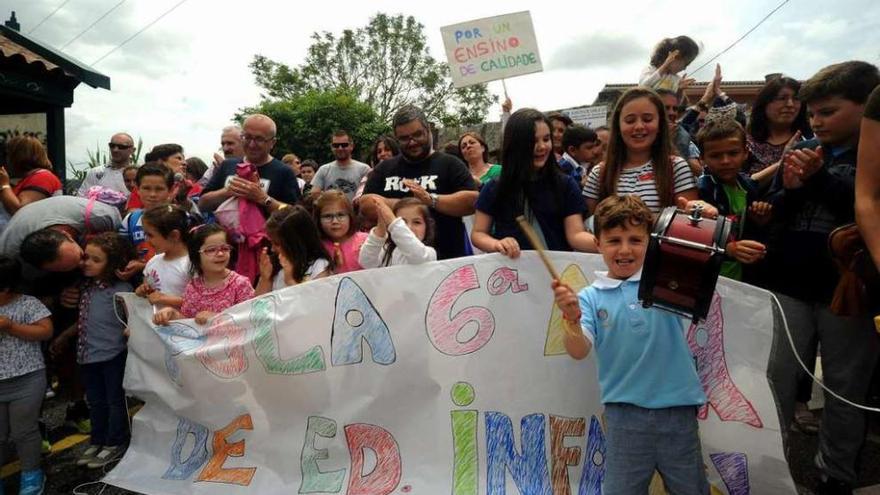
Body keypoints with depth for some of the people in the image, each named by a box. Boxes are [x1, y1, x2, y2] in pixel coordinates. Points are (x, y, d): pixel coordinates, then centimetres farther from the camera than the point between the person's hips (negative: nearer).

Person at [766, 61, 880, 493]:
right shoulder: (803, 152, 6)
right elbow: (771, 217, 8)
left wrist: (820, 178, -16)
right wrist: (791, 189, -11)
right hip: (790, 286, 3)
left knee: (845, 388, 10)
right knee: (776, 379, 8)